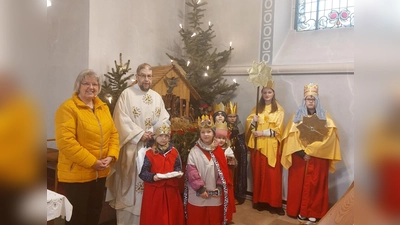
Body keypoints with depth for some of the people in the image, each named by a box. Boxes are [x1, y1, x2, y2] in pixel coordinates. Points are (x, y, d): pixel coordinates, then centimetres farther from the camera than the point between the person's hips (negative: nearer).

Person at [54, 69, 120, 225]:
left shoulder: (103, 107, 9)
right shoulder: (68, 108, -13)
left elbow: (113, 133, 9)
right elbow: (65, 142, -22)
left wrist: (111, 156, -7)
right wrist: (92, 162, -21)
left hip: (100, 172, 6)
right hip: (76, 173, -6)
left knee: (95, 211, 20)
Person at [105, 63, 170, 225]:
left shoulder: (157, 97, 12)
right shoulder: (127, 94, -3)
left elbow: (164, 119, 7)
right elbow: (122, 120, -11)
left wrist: (152, 132, -10)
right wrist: (140, 134, -16)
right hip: (132, 147, -4)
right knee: (130, 182, 2)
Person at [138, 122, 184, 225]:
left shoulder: (174, 152, 6)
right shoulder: (149, 153, -7)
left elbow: (178, 167, 11)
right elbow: (143, 172, -10)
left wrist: (178, 173, -10)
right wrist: (153, 177, -26)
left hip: (171, 190, 3)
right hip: (154, 191, -3)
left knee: (172, 215, 15)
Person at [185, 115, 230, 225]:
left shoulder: (219, 151, 3)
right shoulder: (194, 151, -7)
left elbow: (223, 170, 3)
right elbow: (191, 171, -12)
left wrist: (219, 187, -6)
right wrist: (200, 188, -15)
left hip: (215, 193, 3)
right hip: (197, 194, -3)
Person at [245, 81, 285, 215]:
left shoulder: (279, 110, 2)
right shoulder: (257, 108, 12)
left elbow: (277, 129, -6)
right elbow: (248, 123, 8)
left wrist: (262, 133, -15)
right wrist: (253, 121, -13)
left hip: (271, 145, -3)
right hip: (258, 145, 3)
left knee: (272, 174, -3)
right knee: (258, 172, 5)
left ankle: (273, 203, 5)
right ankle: (259, 201, 15)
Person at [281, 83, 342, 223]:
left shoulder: (325, 117, 4)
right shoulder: (297, 117, 5)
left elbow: (328, 137, -8)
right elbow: (291, 137, -3)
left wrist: (310, 151, -15)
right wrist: (302, 152, -14)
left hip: (318, 158, 0)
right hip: (300, 157, 1)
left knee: (315, 185, 4)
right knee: (298, 184, 4)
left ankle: (314, 212, 15)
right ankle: (299, 211, 16)